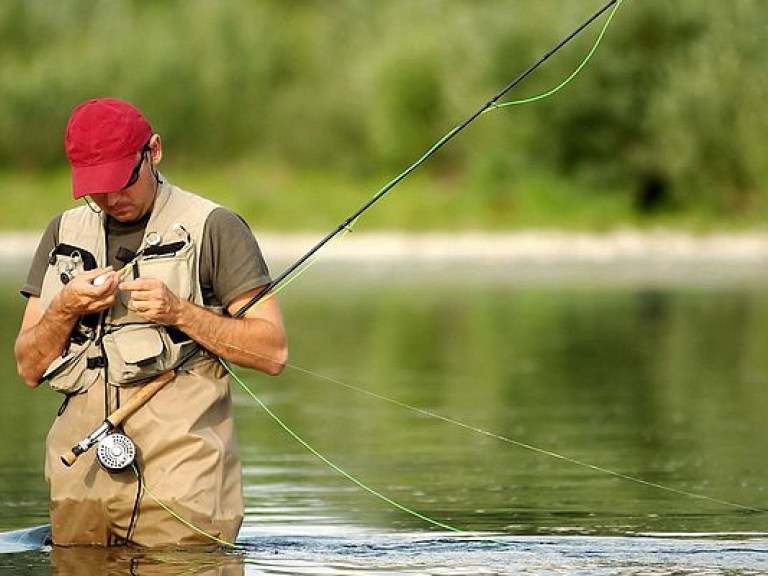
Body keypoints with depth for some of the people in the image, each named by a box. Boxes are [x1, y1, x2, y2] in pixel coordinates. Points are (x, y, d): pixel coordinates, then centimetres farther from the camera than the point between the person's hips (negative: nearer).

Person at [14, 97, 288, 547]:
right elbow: (29, 368, 15)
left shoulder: (212, 227, 2)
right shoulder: (65, 233, 17)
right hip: (81, 470, 4)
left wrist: (179, 312, -13)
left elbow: (272, 352, -3)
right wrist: (65, 310, -4)